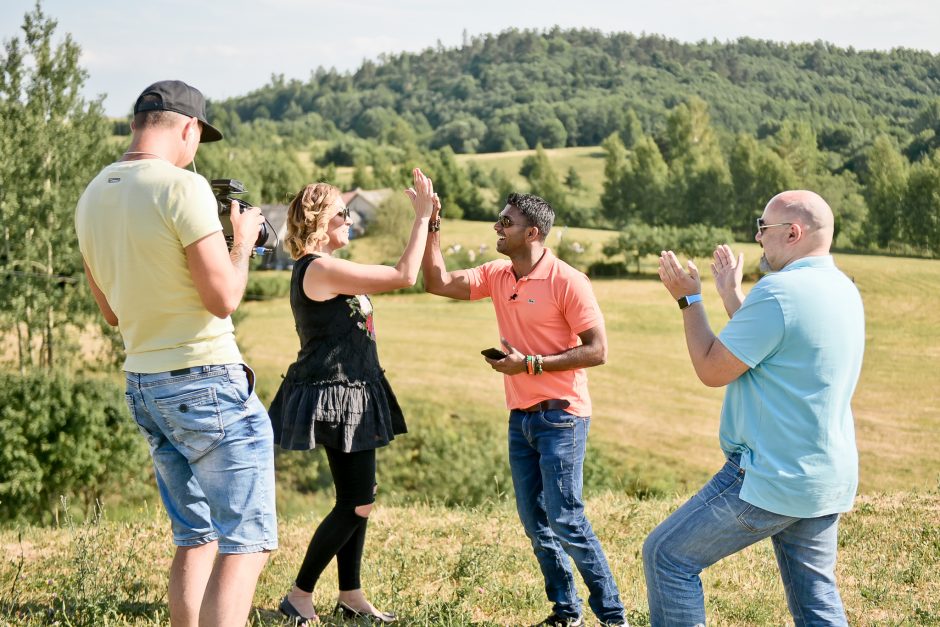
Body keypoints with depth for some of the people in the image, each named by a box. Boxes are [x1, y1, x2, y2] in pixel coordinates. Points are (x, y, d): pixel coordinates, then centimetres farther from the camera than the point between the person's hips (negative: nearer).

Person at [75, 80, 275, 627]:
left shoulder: (92, 198, 10)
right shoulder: (182, 187, -14)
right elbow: (224, 299, -17)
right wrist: (242, 242, 1)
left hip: (143, 384, 8)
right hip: (207, 383, -8)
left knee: (196, 536, 17)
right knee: (245, 542, -4)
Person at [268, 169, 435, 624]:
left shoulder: (320, 270, 14)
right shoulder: (321, 269, -18)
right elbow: (404, 276, -18)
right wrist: (422, 215, -13)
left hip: (351, 394, 11)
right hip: (335, 396, -11)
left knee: (356, 500, 14)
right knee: (356, 503, -8)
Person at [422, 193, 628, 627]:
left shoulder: (567, 282, -14)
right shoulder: (496, 276, 7)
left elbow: (597, 350, -16)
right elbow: (439, 283, 5)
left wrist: (531, 364, -19)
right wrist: (431, 226, -3)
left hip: (560, 416, -7)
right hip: (520, 416, 7)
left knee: (565, 519, -8)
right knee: (534, 523, 10)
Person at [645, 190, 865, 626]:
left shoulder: (779, 292, -20)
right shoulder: (843, 290, 10)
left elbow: (712, 370, -13)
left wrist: (688, 299, -1)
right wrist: (732, 295, 25)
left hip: (772, 479, -9)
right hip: (829, 480, 9)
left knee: (667, 556, 2)